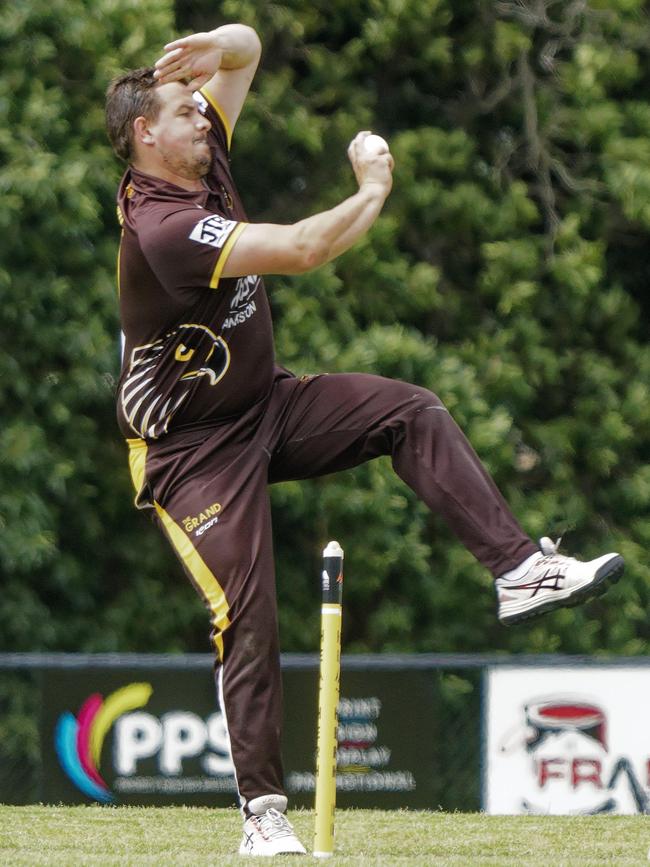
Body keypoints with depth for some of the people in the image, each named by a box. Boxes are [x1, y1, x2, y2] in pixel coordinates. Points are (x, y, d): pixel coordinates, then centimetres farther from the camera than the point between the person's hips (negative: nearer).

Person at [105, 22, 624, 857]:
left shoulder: (203, 157, -2)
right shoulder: (159, 225, -29)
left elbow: (246, 48, 8)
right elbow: (302, 248, -33)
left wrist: (221, 47, -16)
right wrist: (374, 191, -17)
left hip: (265, 405, 9)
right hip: (191, 450, -9)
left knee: (412, 413, -7)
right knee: (248, 621, -13)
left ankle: (518, 569, -13)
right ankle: (263, 813, -9)